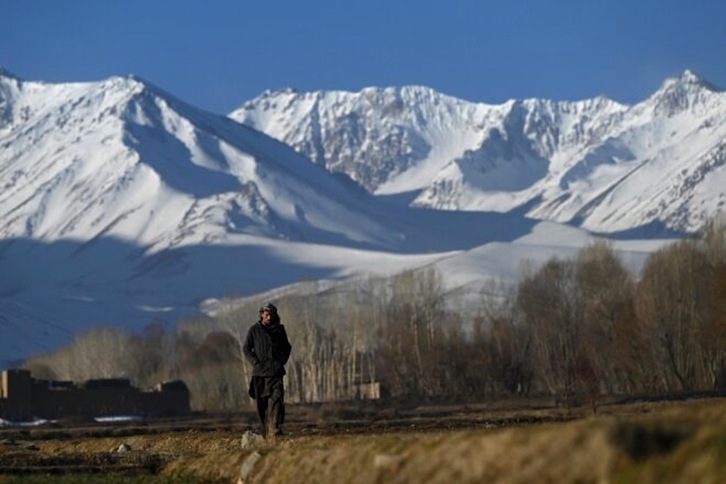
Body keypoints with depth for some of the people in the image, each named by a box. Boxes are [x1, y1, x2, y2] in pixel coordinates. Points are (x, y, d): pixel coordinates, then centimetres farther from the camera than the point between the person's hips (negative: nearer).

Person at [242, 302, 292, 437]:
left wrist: (283, 360, 5)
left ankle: (275, 427, -22)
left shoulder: (279, 330, 10)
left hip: (276, 371, 0)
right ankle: (265, 429, 10)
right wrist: (255, 362, -7)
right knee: (262, 402, 2)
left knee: (276, 398, -15)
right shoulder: (254, 330, 4)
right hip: (260, 371, 0)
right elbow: (246, 348, 6)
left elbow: (287, 347, 22)